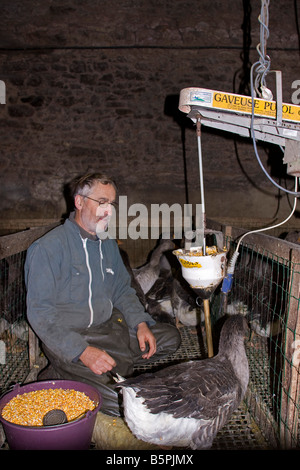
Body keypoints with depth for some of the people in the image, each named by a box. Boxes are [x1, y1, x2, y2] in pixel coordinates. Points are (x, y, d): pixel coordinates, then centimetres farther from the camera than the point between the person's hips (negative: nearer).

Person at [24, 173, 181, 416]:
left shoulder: (108, 244, 8)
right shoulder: (48, 247, -14)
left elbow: (123, 290, 17)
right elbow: (40, 313, -17)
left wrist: (141, 323, -2)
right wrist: (82, 351, -26)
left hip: (109, 327, 7)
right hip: (66, 338, -7)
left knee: (170, 336, 0)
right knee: (118, 397, -22)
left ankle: (111, 364, -4)